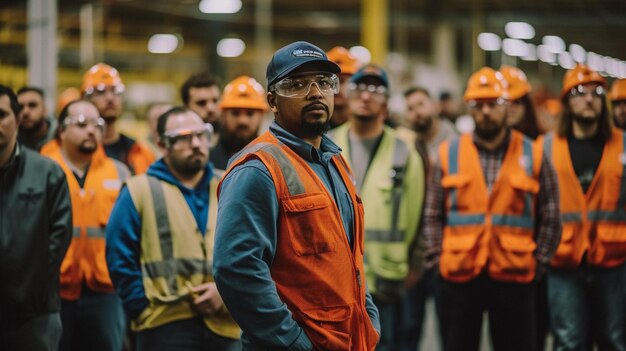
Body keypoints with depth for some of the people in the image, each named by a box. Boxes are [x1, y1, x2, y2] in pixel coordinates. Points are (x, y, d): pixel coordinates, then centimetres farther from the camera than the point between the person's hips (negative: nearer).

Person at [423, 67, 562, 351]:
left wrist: (538, 262, 0)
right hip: (459, 277, 1)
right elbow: (433, 215, 9)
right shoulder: (449, 154, 6)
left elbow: (550, 218, 7)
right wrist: (437, 255, 0)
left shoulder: (533, 155, 4)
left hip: (514, 277, -1)